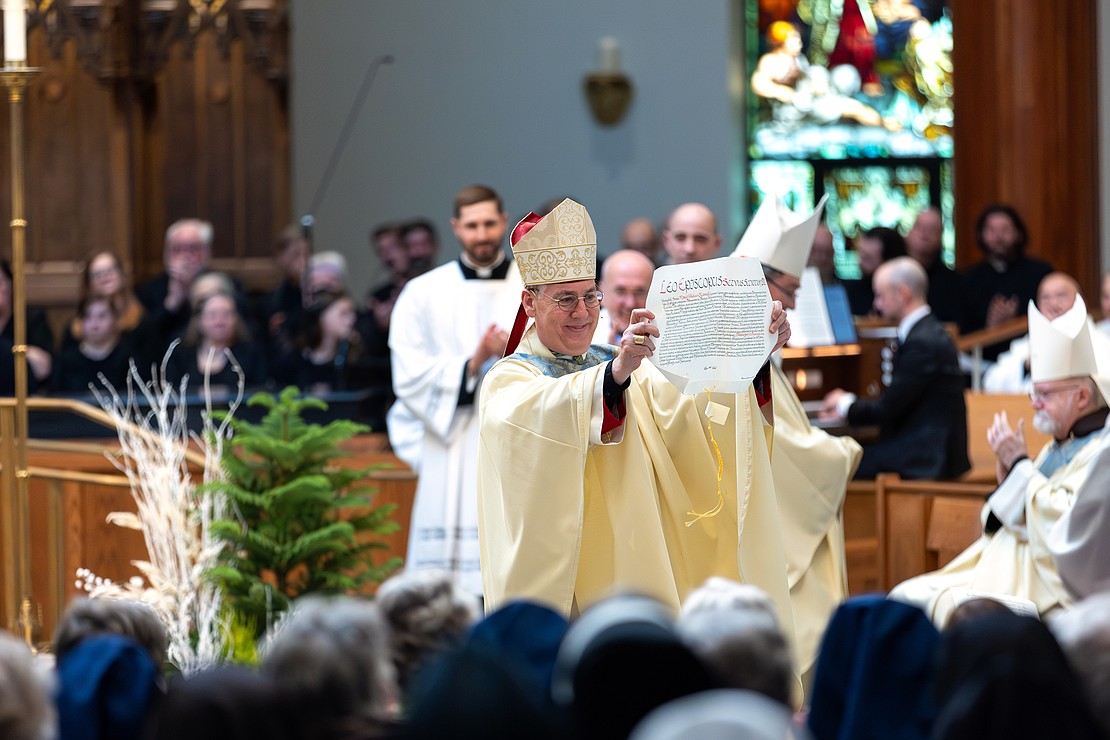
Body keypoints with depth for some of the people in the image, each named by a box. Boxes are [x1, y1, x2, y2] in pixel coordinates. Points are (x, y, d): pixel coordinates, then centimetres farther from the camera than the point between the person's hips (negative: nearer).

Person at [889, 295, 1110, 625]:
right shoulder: (1056, 448, 21)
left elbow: (1063, 524, -23)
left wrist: (1019, 463, -13)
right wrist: (1006, 471, 3)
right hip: (1005, 567, 10)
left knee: (947, 608, -28)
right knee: (906, 597, -3)